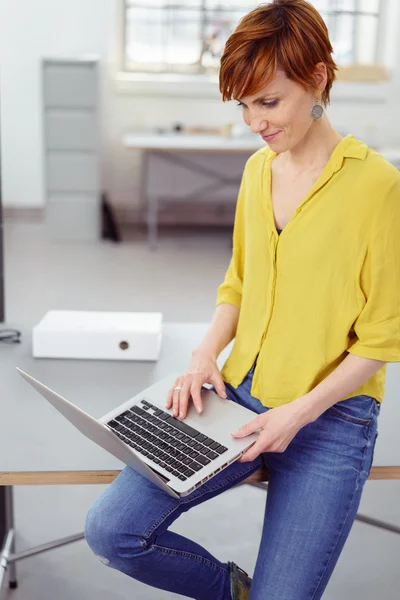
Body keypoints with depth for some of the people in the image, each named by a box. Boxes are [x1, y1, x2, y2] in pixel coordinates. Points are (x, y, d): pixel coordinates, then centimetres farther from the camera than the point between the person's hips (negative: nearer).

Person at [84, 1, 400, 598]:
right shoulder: (258, 169, 7)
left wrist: (300, 412, -17)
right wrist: (205, 356, 0)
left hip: (330, 418, -5)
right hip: (236, 396, 5)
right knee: (110, 531, -6)